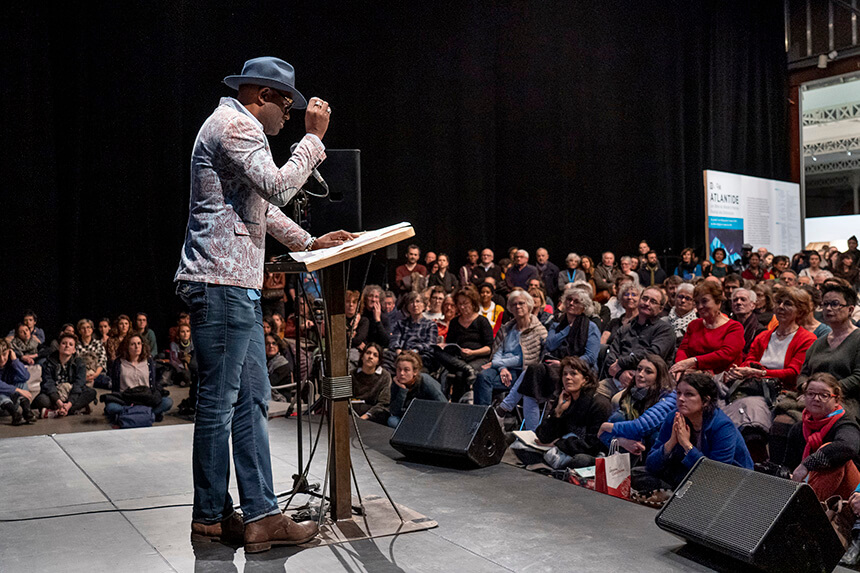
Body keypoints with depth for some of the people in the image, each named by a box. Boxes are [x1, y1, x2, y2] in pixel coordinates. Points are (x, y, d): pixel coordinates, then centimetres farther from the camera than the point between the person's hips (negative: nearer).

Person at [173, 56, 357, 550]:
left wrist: (309, 242, 26)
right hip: (221, 285, -11)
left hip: (239, 287, 11)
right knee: (219, 403, -3)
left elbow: (262, 206, 32)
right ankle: (210, 518, 8)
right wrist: (314, 138, -10)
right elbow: (279, 188, -20)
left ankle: (261, 515, 11)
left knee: (252, 398, 8)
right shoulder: (234, 126, -9)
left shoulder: (240, 128, 25)